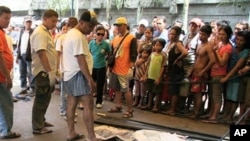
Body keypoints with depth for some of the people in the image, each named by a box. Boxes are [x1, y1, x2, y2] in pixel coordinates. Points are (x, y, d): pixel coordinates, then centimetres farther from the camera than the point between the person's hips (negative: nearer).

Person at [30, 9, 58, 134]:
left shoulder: (46, 32, 15)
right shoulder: (40, 33, -17)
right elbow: (41, 54, -25)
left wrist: (53, 70, 20)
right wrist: (50, 71, -27)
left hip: (47, 71, 10)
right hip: (43, 72, -10)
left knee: (45, 99, 19)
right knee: (41, 100, -1)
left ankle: (41, 121, 32)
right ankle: (37, 127, 9)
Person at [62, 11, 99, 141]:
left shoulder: (71, 33, 16)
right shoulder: (78, 36, -17)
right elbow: (81, 60, -23)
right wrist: (90, 79, -24)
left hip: (70, 74, 10)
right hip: (78, 74, -10)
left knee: (72, 104, 12)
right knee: (88, 105, -9)